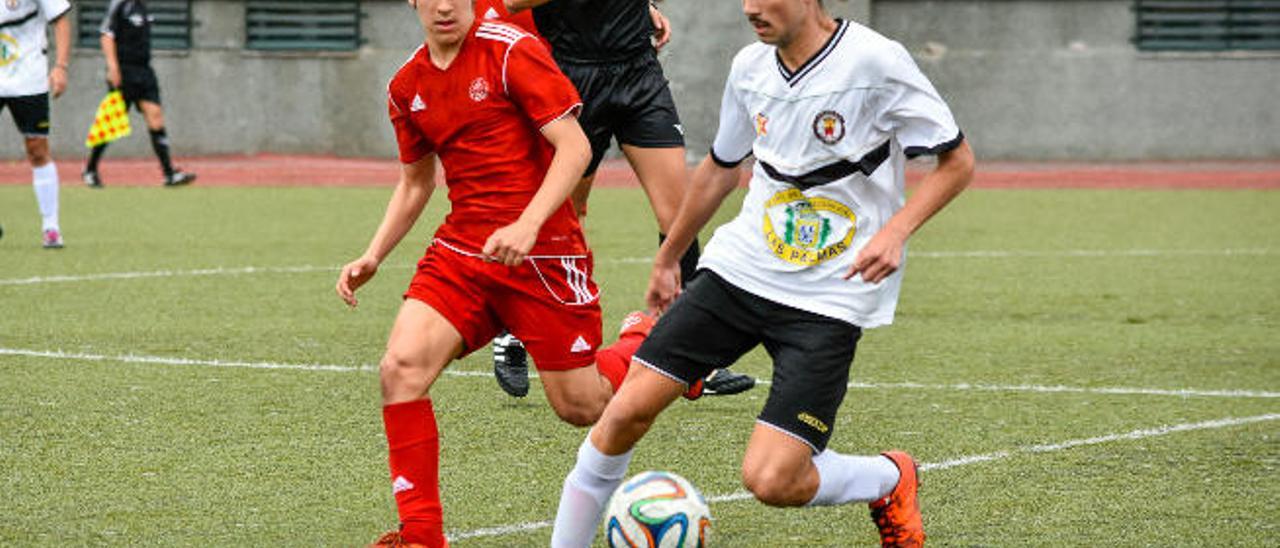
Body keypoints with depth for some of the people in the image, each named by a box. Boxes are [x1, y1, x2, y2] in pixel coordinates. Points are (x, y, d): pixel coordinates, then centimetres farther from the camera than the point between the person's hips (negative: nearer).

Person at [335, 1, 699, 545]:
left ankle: (649, 337, 37)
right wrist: (372, 257, 10)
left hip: (541, 252, -5)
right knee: (400, 367, -19)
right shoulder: (407, 86, 8)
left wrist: (527, 226, -25)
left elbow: (574, 147, -14)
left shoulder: (513, 51, -11)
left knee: (580, 407, 3)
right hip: (459, 250, 5)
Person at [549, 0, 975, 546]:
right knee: (627, 410, -7)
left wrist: (896, 230, -21)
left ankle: (890, 480, 17)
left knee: (770, 481, -14)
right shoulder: (751, 66, 4)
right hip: (739, 270, 5)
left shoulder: (876, 61, -14)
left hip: (830, 299, -5)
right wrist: (668, 257, 30)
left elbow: (957, 160, -6)